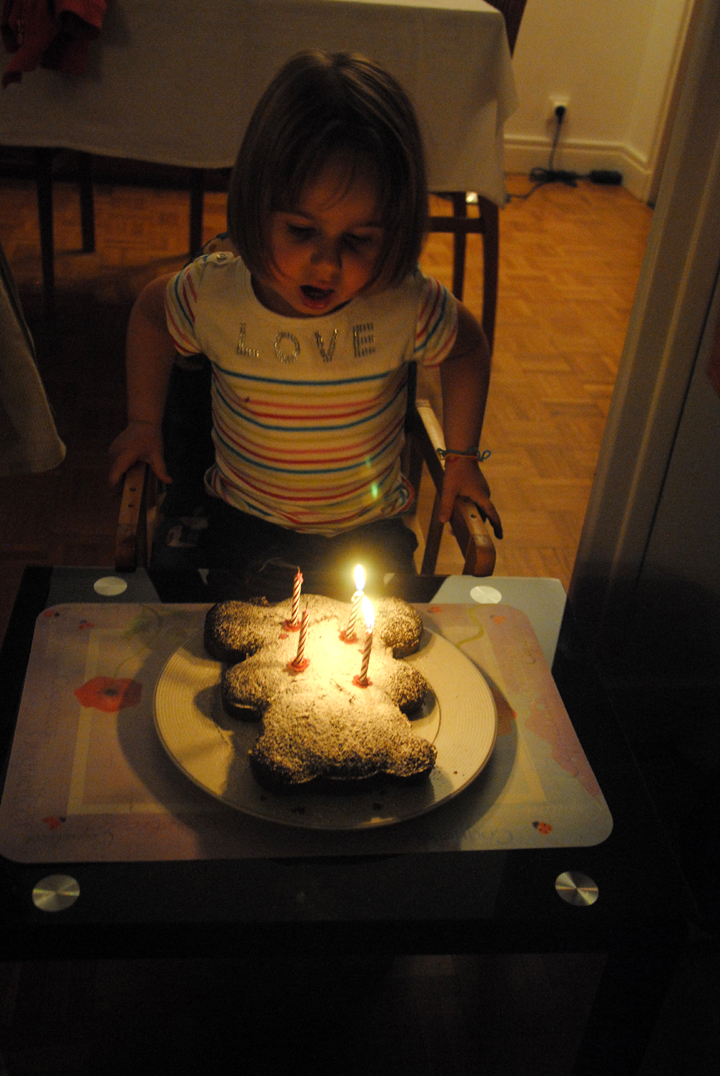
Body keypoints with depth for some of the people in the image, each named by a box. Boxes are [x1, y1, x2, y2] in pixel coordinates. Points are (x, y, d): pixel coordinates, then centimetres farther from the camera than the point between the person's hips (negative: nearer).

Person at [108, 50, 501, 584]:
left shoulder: (407, 306, -23)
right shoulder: (214, 293, -21)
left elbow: (468, 348, 1)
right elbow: (151, 313, 4)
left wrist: (461, 456, 2)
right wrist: (144, 422, 6)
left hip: (371, 531, 0)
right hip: (246, 525, 0)